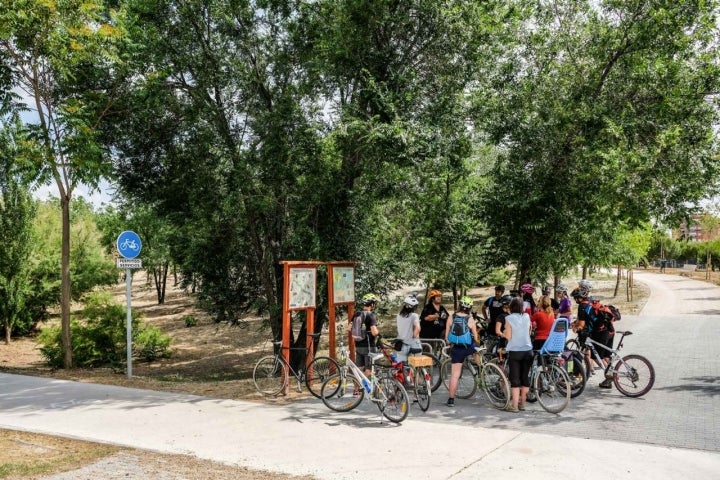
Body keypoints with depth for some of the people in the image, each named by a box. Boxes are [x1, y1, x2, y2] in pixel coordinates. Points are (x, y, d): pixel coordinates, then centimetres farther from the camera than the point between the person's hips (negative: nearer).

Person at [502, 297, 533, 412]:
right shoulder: (527, 316, 2)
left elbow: (508, 336, -10)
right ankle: (522, 403, 21)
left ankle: (514, 406, -1)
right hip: (527, 350, 4)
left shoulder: (509, 318, -10)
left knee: (515, 379, 1)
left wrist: (503, 333, 8)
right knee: (525, 377, 12)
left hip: (514, 351, -4)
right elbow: (529, 331, 13)